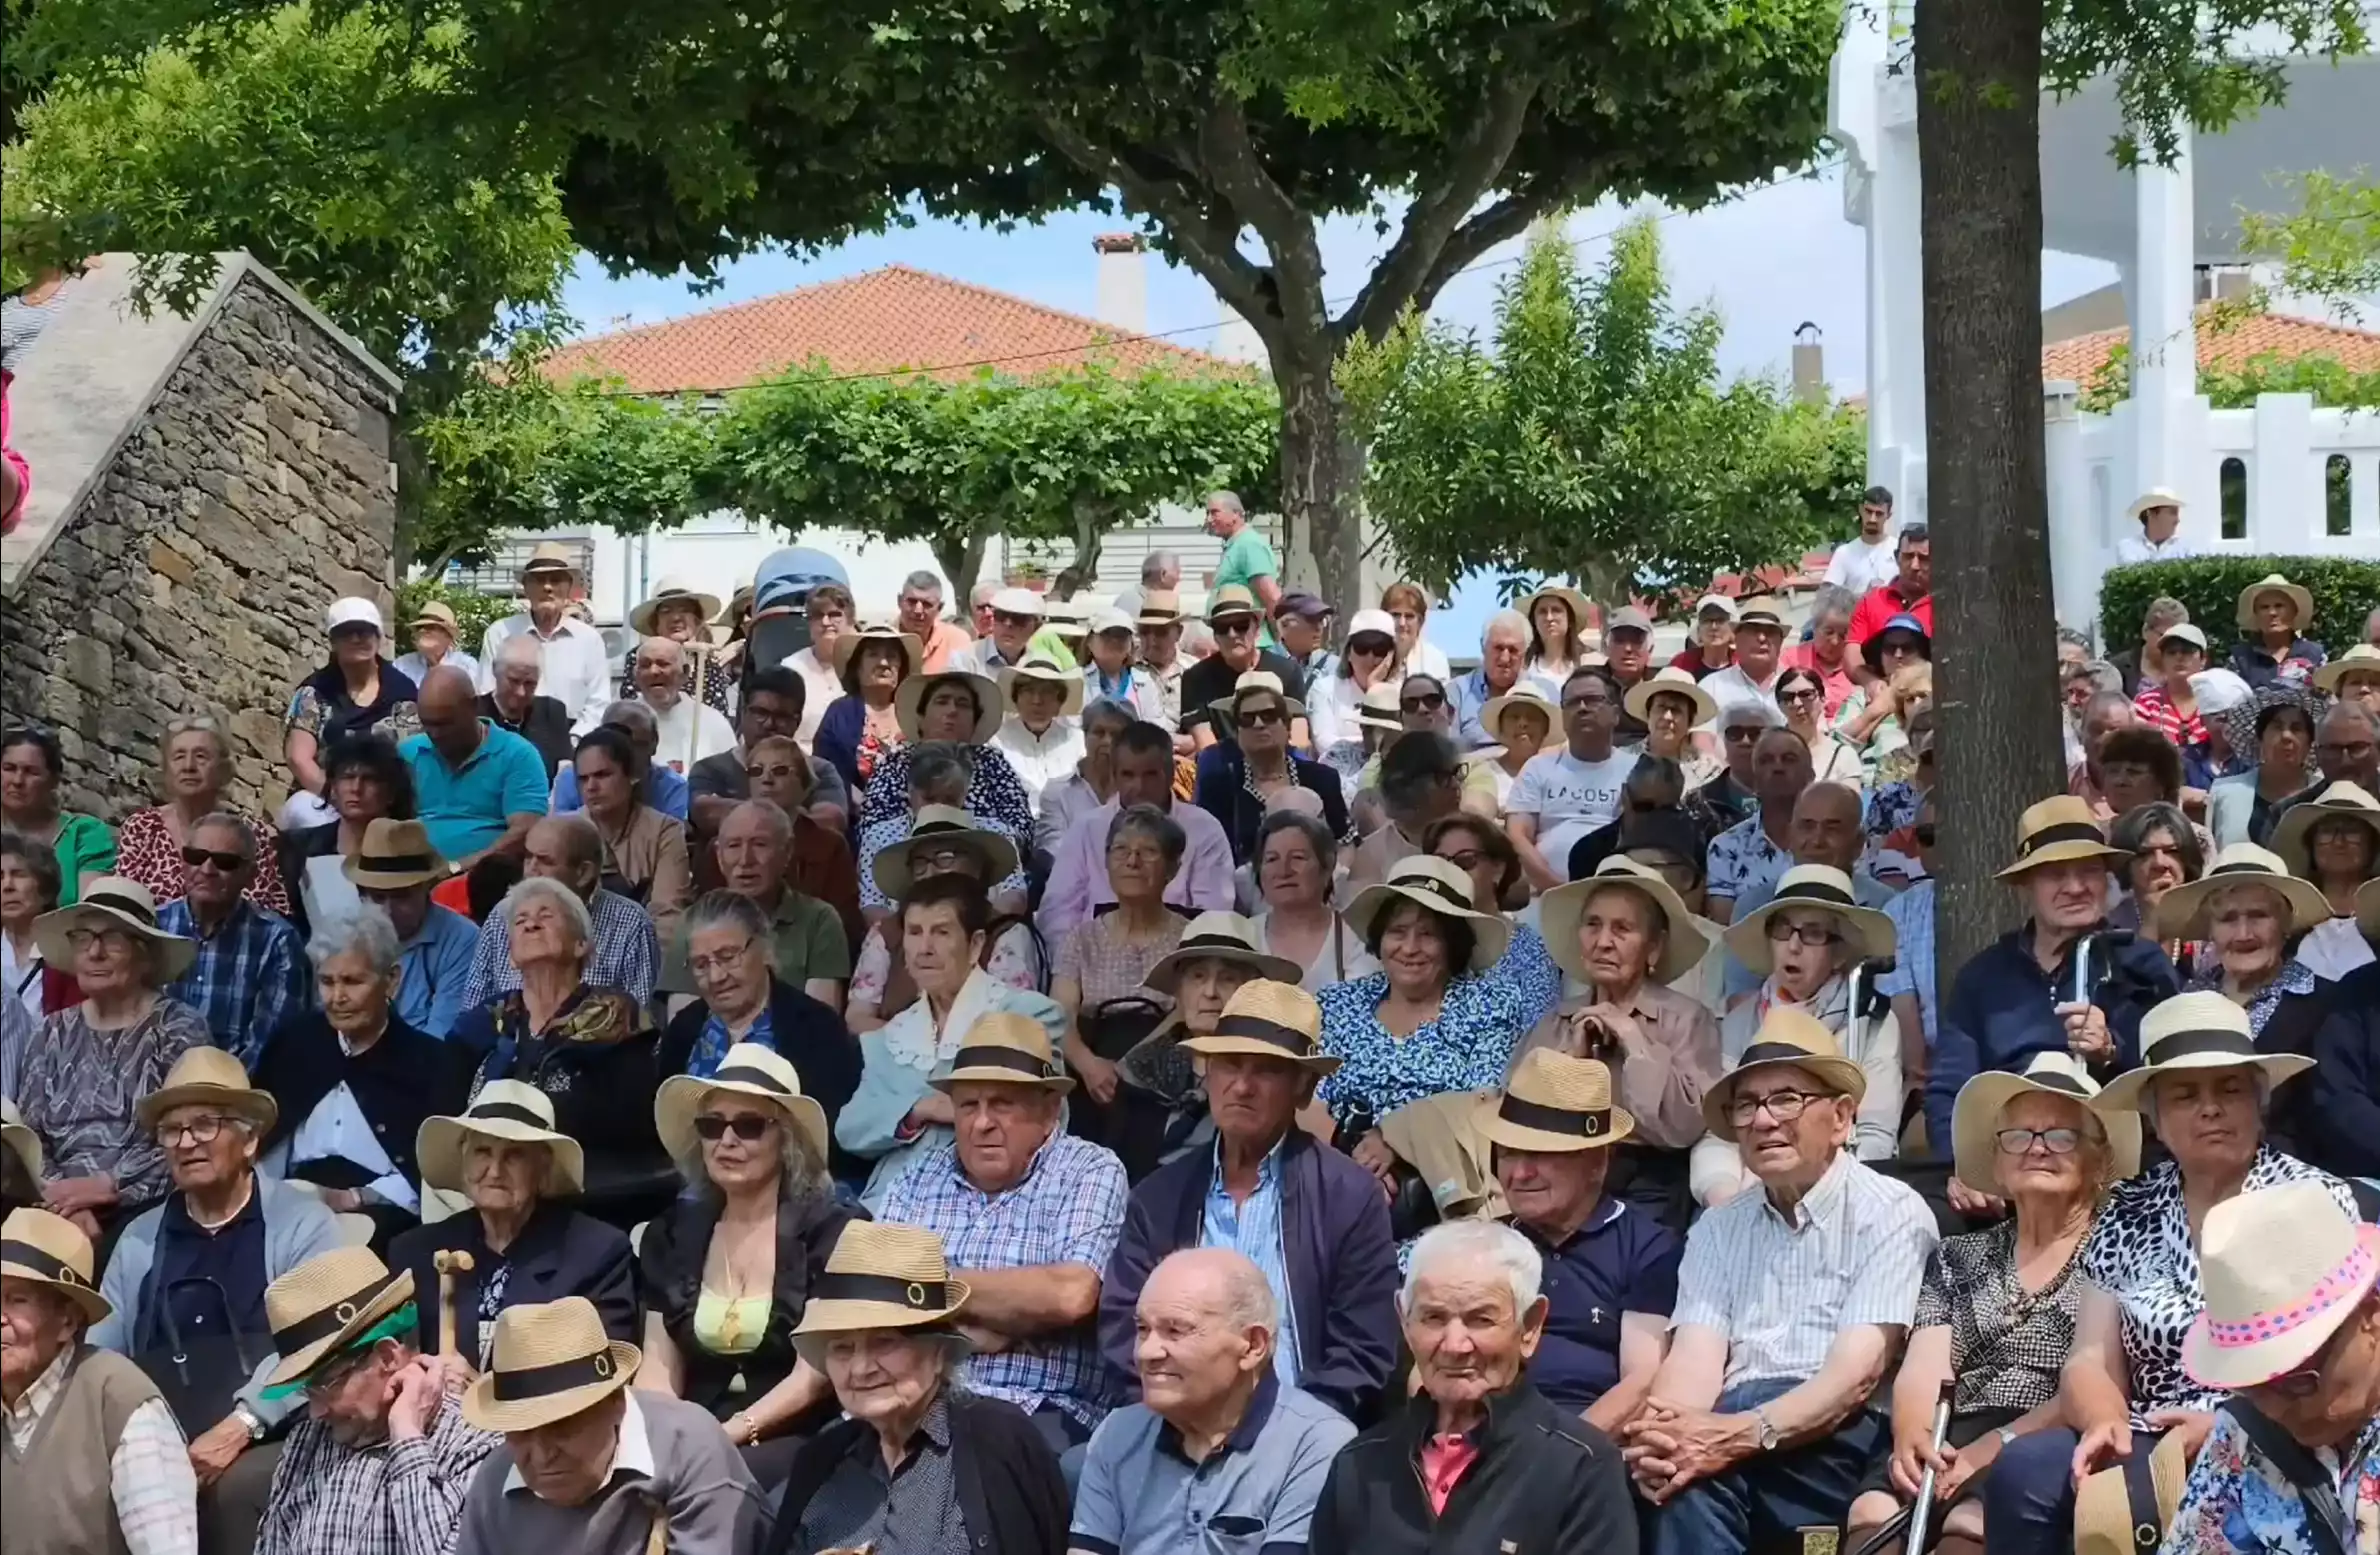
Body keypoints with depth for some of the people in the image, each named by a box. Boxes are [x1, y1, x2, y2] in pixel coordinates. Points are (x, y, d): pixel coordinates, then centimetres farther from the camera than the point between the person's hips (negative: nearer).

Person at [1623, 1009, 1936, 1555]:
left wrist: (1746, 1434, -28)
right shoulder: (1717, 1228, 17)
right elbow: (1695, 1358, 1)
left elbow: (1856, 1373, -11)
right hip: (1734, 1433, 4)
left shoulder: (1892, 1214, 1)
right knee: (1686, 1471, -31)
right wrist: (1664, 1433, -23)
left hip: (1842, 1444, -4)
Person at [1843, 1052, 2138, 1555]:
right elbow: (1924, 1367, 9)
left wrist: (1995, 1446, -16)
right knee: (1874, 1512, -30)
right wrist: (1911, 1434, -14)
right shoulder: (1960, 1258, 23)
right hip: (1957, 1443, 4)